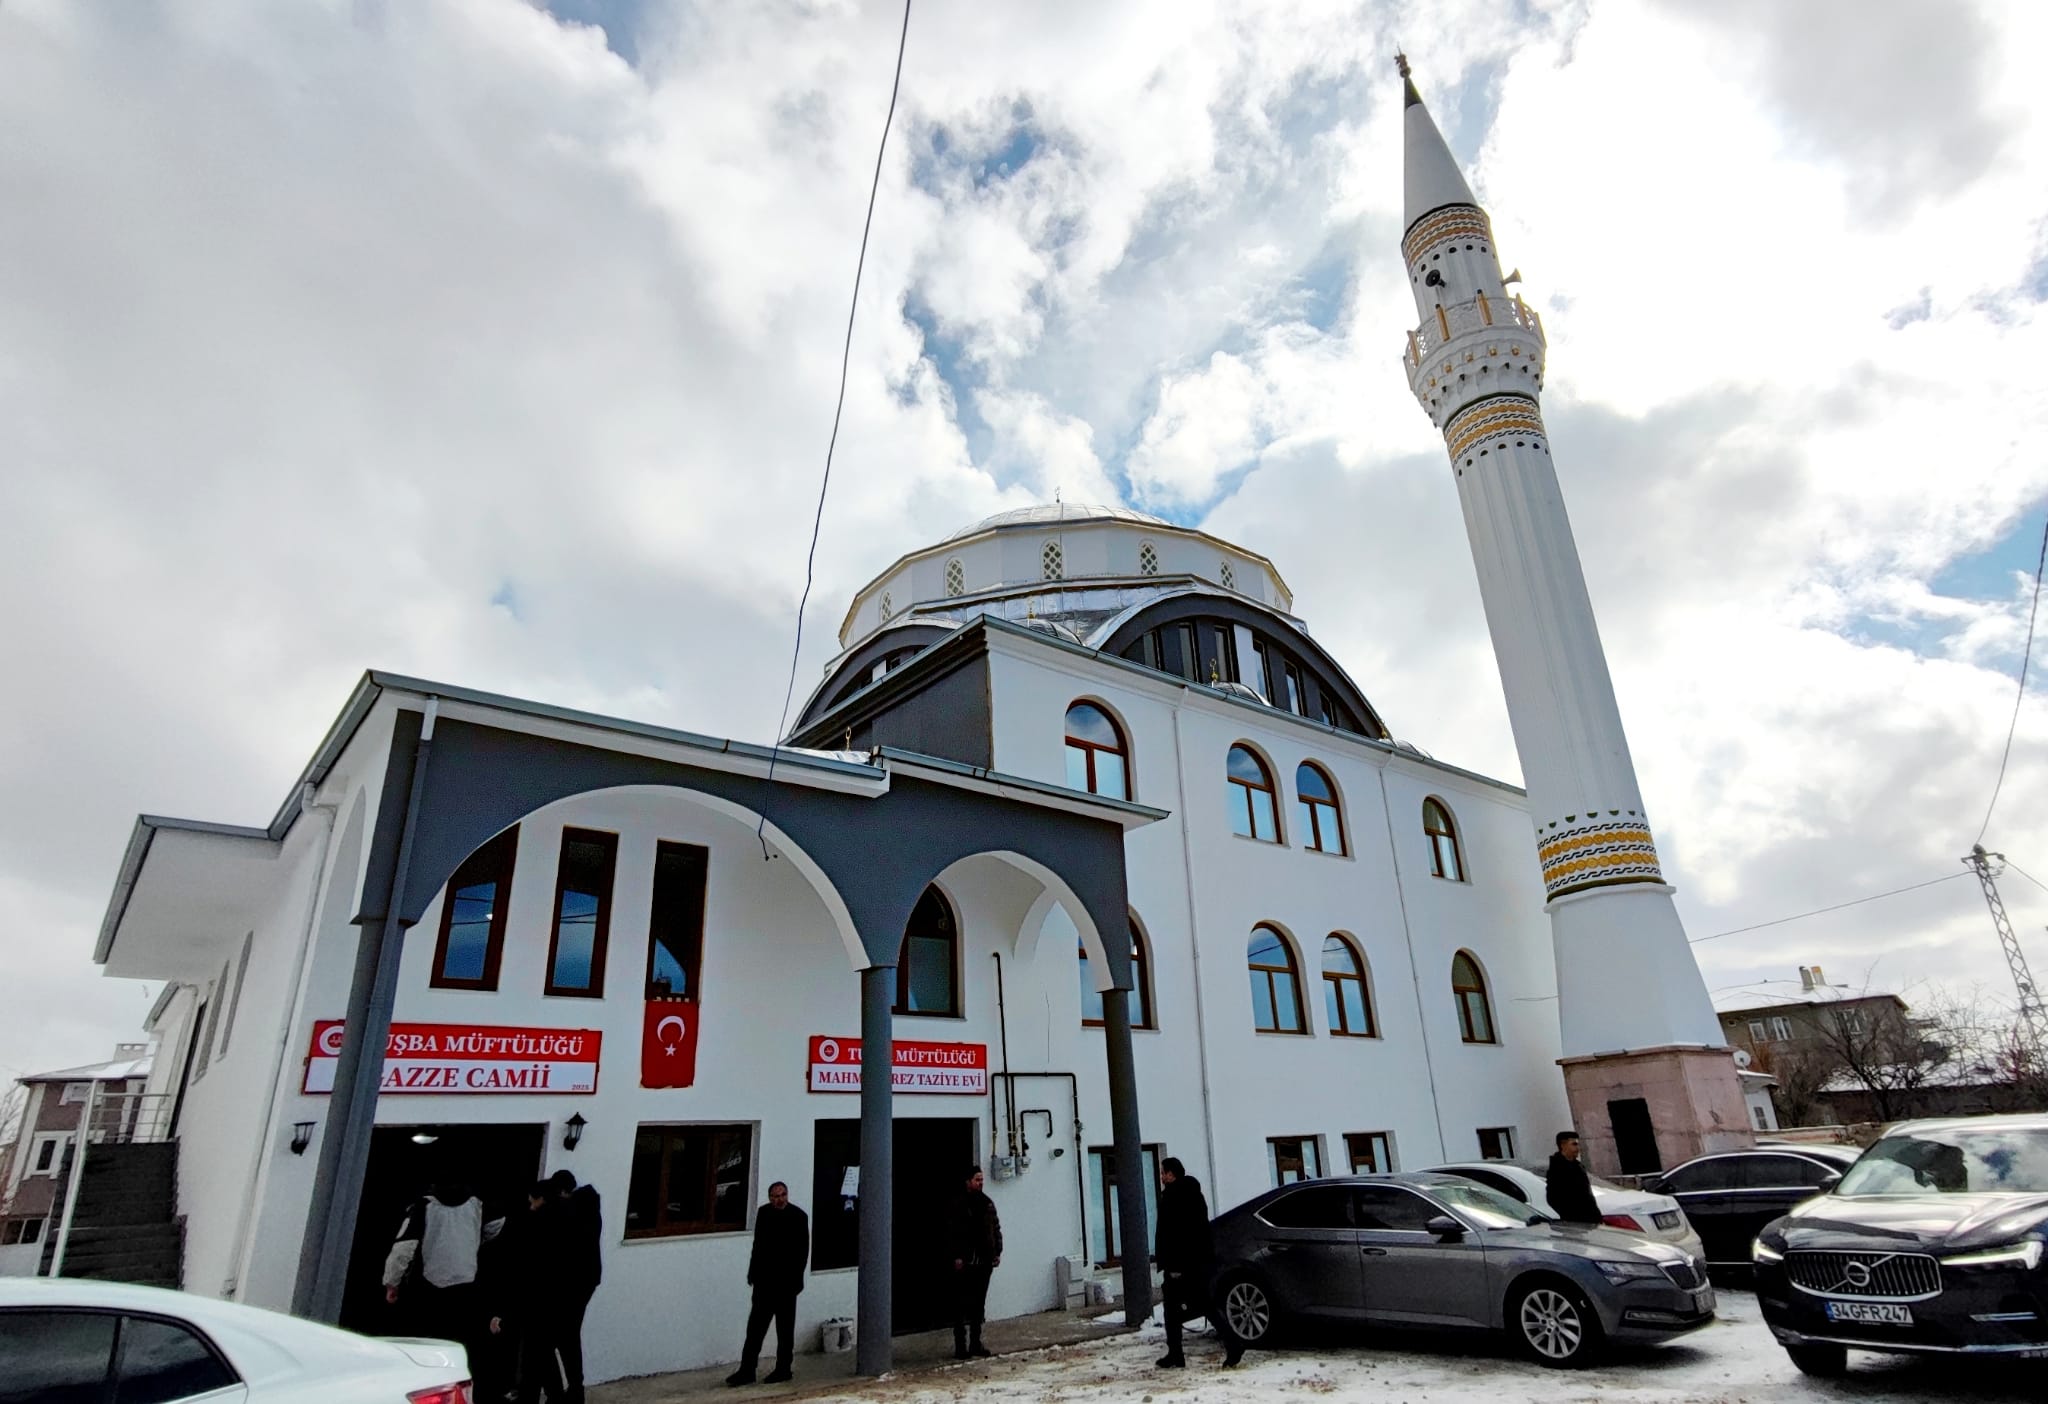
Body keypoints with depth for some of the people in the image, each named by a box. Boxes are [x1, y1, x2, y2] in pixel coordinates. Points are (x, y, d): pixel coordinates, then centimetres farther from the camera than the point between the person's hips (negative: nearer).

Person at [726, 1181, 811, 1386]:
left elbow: (803, 1250, -9)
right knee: (755, 1325, 4)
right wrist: (753, 1272, 11)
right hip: (764, 1280, 4)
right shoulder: (763, 1213, 3)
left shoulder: (799, 1216, -10)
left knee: (785, 1328, 7)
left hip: (786, 1282, -4)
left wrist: (796, 1279, -12)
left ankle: (783, 1369, 17)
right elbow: (758, 1245, 13)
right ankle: (747, 1370, 10)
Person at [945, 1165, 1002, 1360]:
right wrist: (956, 1256, -15)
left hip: (984, 1262, 6)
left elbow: (996, 1229, 17)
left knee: (979, 1304, 12)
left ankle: (975, 1343, 20)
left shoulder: (987, 1203, 13)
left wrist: (997, 1252, 10)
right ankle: (960, 1346, 4)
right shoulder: (956, 1205, -6)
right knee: (962, 1305, -2)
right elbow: (951, 1233, -9)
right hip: (965, 1263, -6)